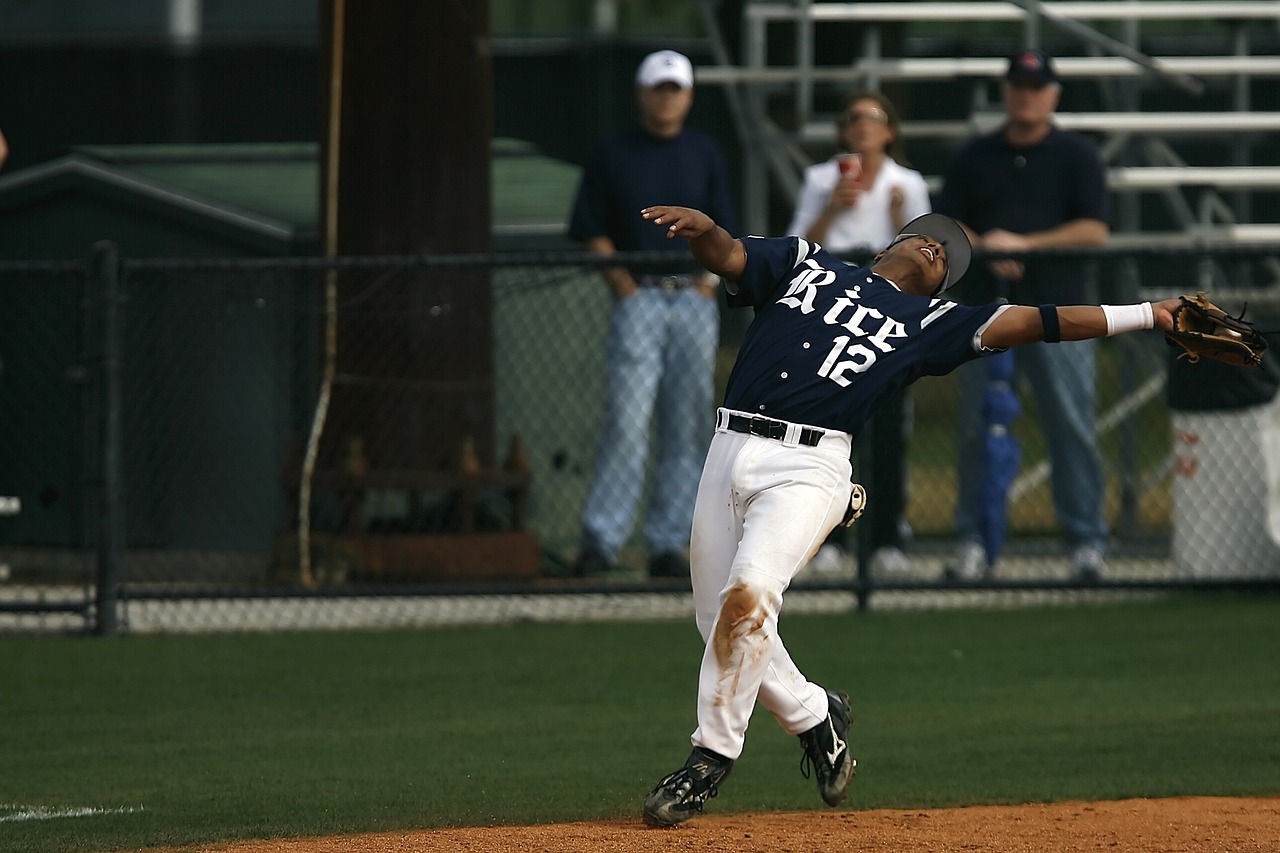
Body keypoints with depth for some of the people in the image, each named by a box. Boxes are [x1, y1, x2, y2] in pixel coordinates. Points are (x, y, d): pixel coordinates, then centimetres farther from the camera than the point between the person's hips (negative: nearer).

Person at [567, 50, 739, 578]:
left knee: (686, 427, 2)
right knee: (626, 421, -13)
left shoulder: (704, 154, 13)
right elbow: (592, 232, 4)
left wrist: (708, 280, 0)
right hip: (639, 297, -3)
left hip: (694, 299, 3)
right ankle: (601, 541, -14)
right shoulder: (612, 154, 5)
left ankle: (669, 545, 6)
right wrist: (624, 286, -6)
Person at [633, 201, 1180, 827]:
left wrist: (1150, 315, 5)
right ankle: (814, 716, 31)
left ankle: (711, 757, -9)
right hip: (731, 449, 3)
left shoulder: (928, 322, 16)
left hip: (809, 467, -3)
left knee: (746, 599, -23)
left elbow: (1031, 322, 11)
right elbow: (726, 256, 7)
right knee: (719, 622, 5)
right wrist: (701, 227, -17)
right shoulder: (803, 264, 21)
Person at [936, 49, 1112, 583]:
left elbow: (1093, 231, -4)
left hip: (1057, 307, -2)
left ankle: (1086, 540, -2)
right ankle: (973, 541, 8)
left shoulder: (1076, 156, 5)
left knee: (1072, 428, -6)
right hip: (984, 308, 3)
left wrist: (1021, 244, -12)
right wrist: (985, 251, -10)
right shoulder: (975, 158, 14)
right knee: (976, 428, 2)